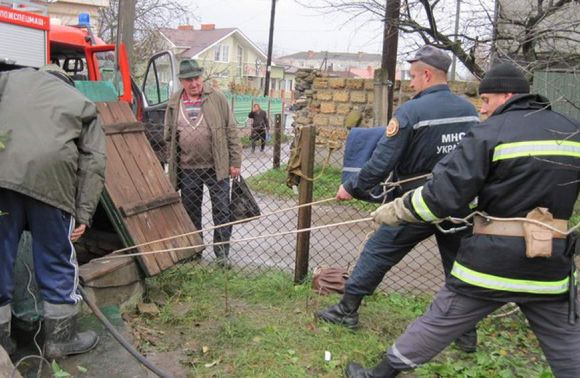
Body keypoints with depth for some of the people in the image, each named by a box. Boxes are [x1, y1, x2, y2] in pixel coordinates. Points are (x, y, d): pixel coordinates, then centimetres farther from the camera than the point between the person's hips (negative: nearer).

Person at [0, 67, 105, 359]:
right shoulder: (83, 104, 24)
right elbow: (93, 162, 11)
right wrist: (83, 214, 7)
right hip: (48, 175, -1)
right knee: (56, 260, 11)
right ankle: (61, 337, 23)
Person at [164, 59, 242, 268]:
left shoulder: (217, 99, -1)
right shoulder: (174, 103, 6)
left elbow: (231, 131, -1)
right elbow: (169, 136, 12)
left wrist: (235, 162, -5)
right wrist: (171, 167, 10)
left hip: (216, 167, -2)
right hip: (187, 169, 3)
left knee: (222, 210, 1)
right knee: (191, 212, 13)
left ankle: (222, 252, 14)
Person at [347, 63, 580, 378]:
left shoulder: (493, 132, -10)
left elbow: (442, 195, -16)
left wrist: (393, 212, -5)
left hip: (493, 260, -4)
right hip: (550, 266, 4)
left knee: (437, 324, 8)